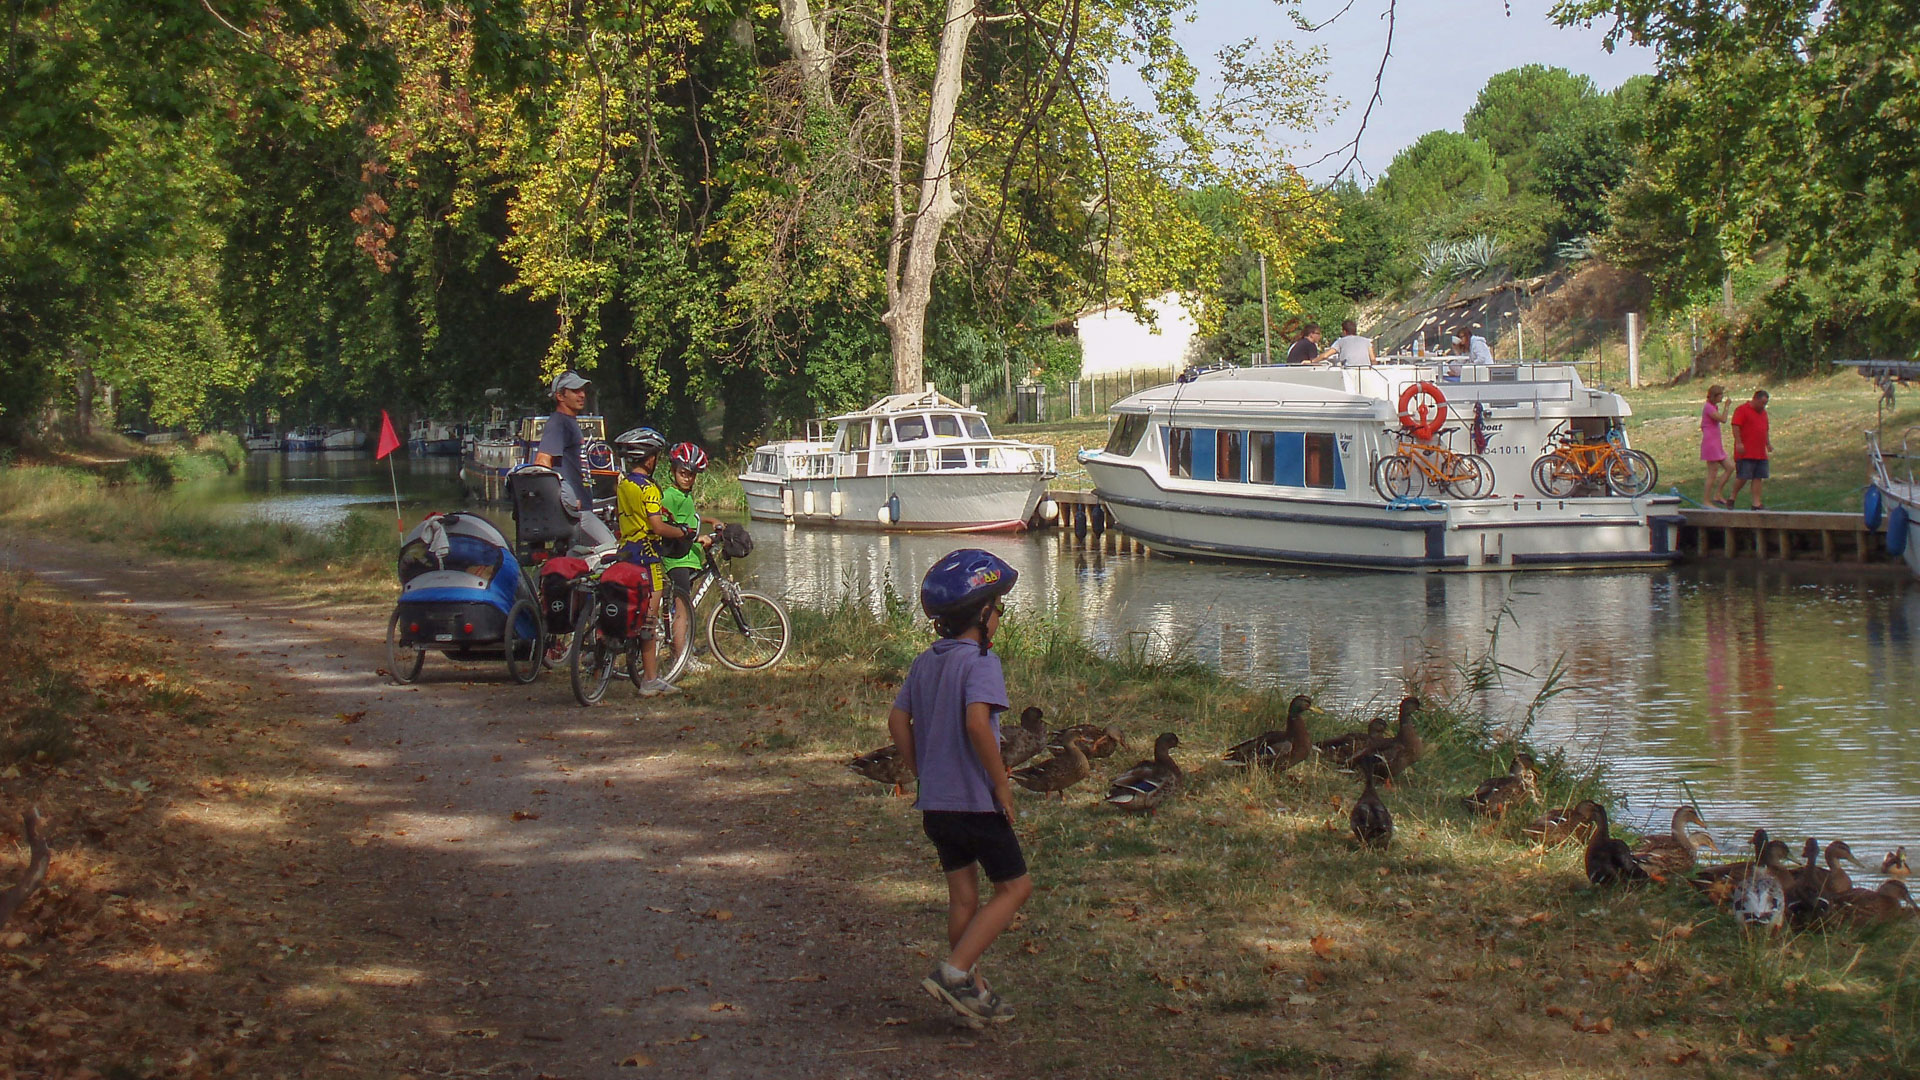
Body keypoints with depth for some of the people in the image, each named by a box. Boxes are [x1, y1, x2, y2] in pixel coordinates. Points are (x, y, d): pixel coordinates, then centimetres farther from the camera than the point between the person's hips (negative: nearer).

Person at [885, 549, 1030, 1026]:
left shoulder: (925, 661, 8)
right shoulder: (980, 661, -16)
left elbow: (898, 722, 10)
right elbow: (977, 723, -29)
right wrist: (1002, 785, -20)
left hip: (935, 803, 8)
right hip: (976, 802, -8)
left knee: (963, 895, 15)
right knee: (1014, 887, 4)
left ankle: (973, 991, 20)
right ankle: (953, 972, -7)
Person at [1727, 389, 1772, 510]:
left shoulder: (1763, 412, 21)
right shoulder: (1742, 410, -6)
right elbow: (1736, 427, -14)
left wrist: (1768, 444, 21)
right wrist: (1738, 443, -21)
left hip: (1760, 453, 8)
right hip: (1745, 453, -8)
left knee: (1758, 478, 4)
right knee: (1743, 477, -9)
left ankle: (1756, 502, 5)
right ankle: (1732, 496, 10)